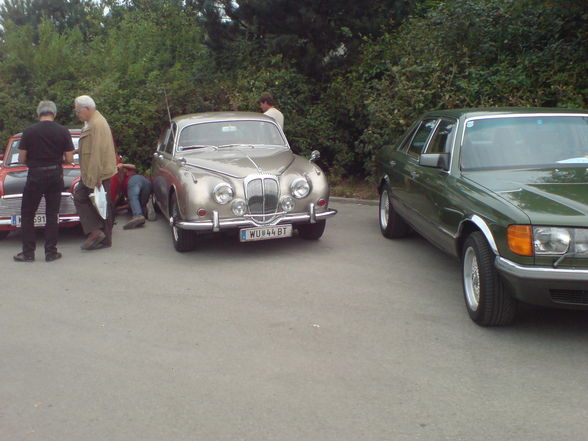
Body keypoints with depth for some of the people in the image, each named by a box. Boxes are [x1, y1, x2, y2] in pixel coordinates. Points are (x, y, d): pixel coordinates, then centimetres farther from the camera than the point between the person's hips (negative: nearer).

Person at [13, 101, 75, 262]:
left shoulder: (29, 131, -5)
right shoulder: (63, 131, -3)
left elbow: (21, 159, -3)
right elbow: (70, 159, -3)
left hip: (35, 176, -1)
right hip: (55, 176, 2)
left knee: (27, 214, 9)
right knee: (52, 214, 8)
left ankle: (28, 252, 8)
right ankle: (51, 252, 9)